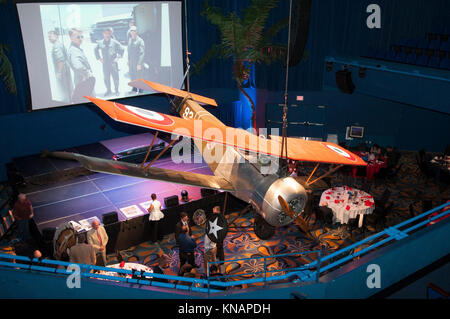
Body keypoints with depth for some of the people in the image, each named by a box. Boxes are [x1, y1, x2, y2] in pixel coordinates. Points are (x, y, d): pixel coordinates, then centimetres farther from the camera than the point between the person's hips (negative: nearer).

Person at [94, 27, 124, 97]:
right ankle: (108, 91, 25)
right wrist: (99, 58, 10)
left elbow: (121, 49, 1)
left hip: (113, 63, -3)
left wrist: (118, 57, -5)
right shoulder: (100, 43, 3)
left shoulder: (114, 42, -5)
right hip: (105, 64, 3)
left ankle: (116, 91, 18)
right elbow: (95, 50, 19)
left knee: (115, 77, 2)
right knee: (106, 78, 10)